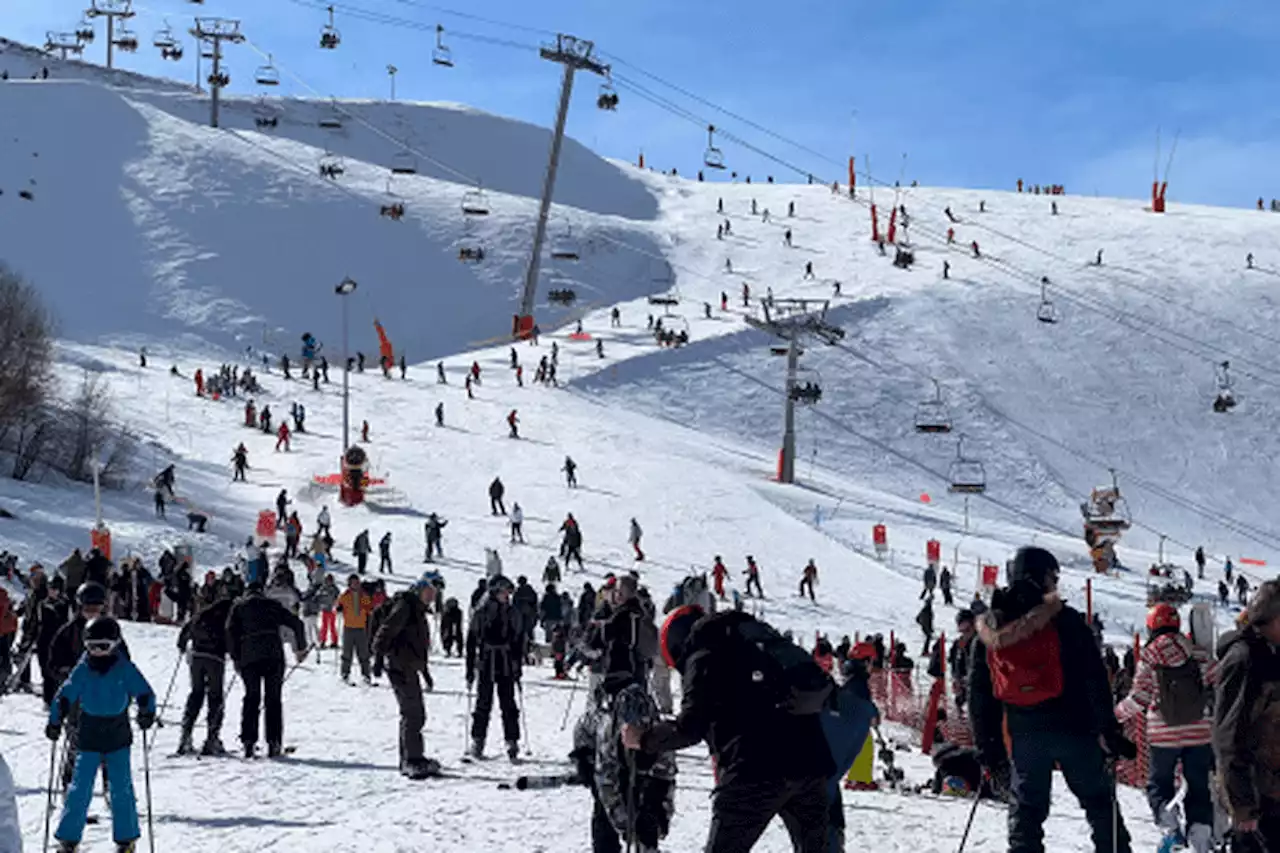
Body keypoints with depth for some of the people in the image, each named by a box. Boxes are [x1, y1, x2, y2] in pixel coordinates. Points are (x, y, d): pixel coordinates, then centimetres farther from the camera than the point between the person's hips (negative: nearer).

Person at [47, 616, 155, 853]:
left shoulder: (125, 669, -6)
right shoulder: (82, 670, -2)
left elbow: (145, 693, -4)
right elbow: (64, 697, 2)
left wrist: (146, 713, -20)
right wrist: (54, 722, -5)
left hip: (118, 738, -1)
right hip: (89, 738, 1)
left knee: (122, 789, 0)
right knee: (80, 789, -1)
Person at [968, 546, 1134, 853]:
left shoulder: (987, 634, 6)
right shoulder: (1065, 620, -6)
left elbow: (979, 698, 10)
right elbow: (1094, 679, -10)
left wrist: (989, 749, 16)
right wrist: (1109, 729, -7)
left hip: (1023, 736, 3)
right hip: (1073, 729, -3)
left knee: (1026, 811, 10)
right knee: (1099, 802, 7)